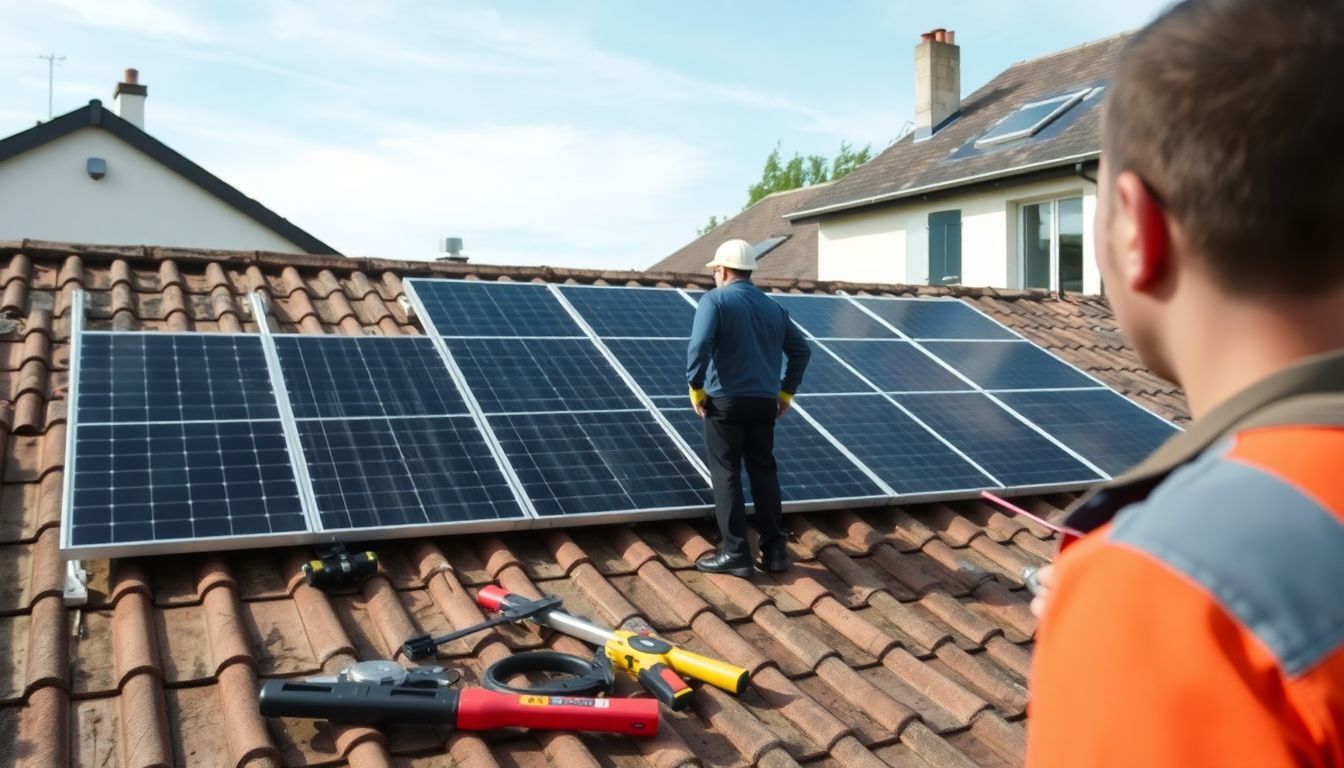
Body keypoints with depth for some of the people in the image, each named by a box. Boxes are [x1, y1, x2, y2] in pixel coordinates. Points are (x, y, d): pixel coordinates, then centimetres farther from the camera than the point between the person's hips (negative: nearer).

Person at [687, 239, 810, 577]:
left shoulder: (715, 300, -4)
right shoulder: (773, 306, 14)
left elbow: (700, 346, -19)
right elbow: (801, 349, 14)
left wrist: (696, 387, -8)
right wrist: (786, 391, 19)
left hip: (725, 401, -5)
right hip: (765, 402, 5)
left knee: (726, 475, 0)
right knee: (764, 472, 11)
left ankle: (735, 553, 1)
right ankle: (775, 549, 14)